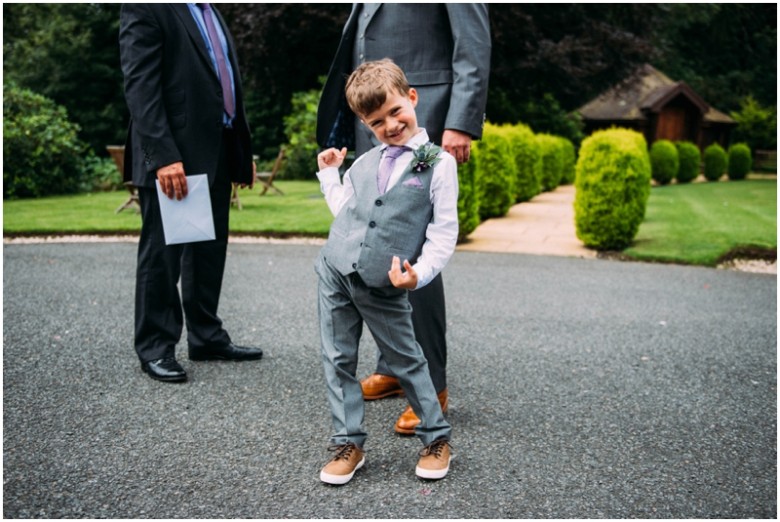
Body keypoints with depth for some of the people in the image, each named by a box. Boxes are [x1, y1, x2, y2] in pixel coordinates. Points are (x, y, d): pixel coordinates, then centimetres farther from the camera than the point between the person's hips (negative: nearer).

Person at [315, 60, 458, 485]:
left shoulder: (438, 164, -3)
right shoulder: (364, 163, 12)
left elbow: (444, 232, -6)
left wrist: (420, 273, -19)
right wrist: (328, 175, 20)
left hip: (384, 288, -5)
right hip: (335, 272, 5)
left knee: (406, 361, 6)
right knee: (338, 359, 8)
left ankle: (436, 438, 25)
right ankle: (348, 444, 21)